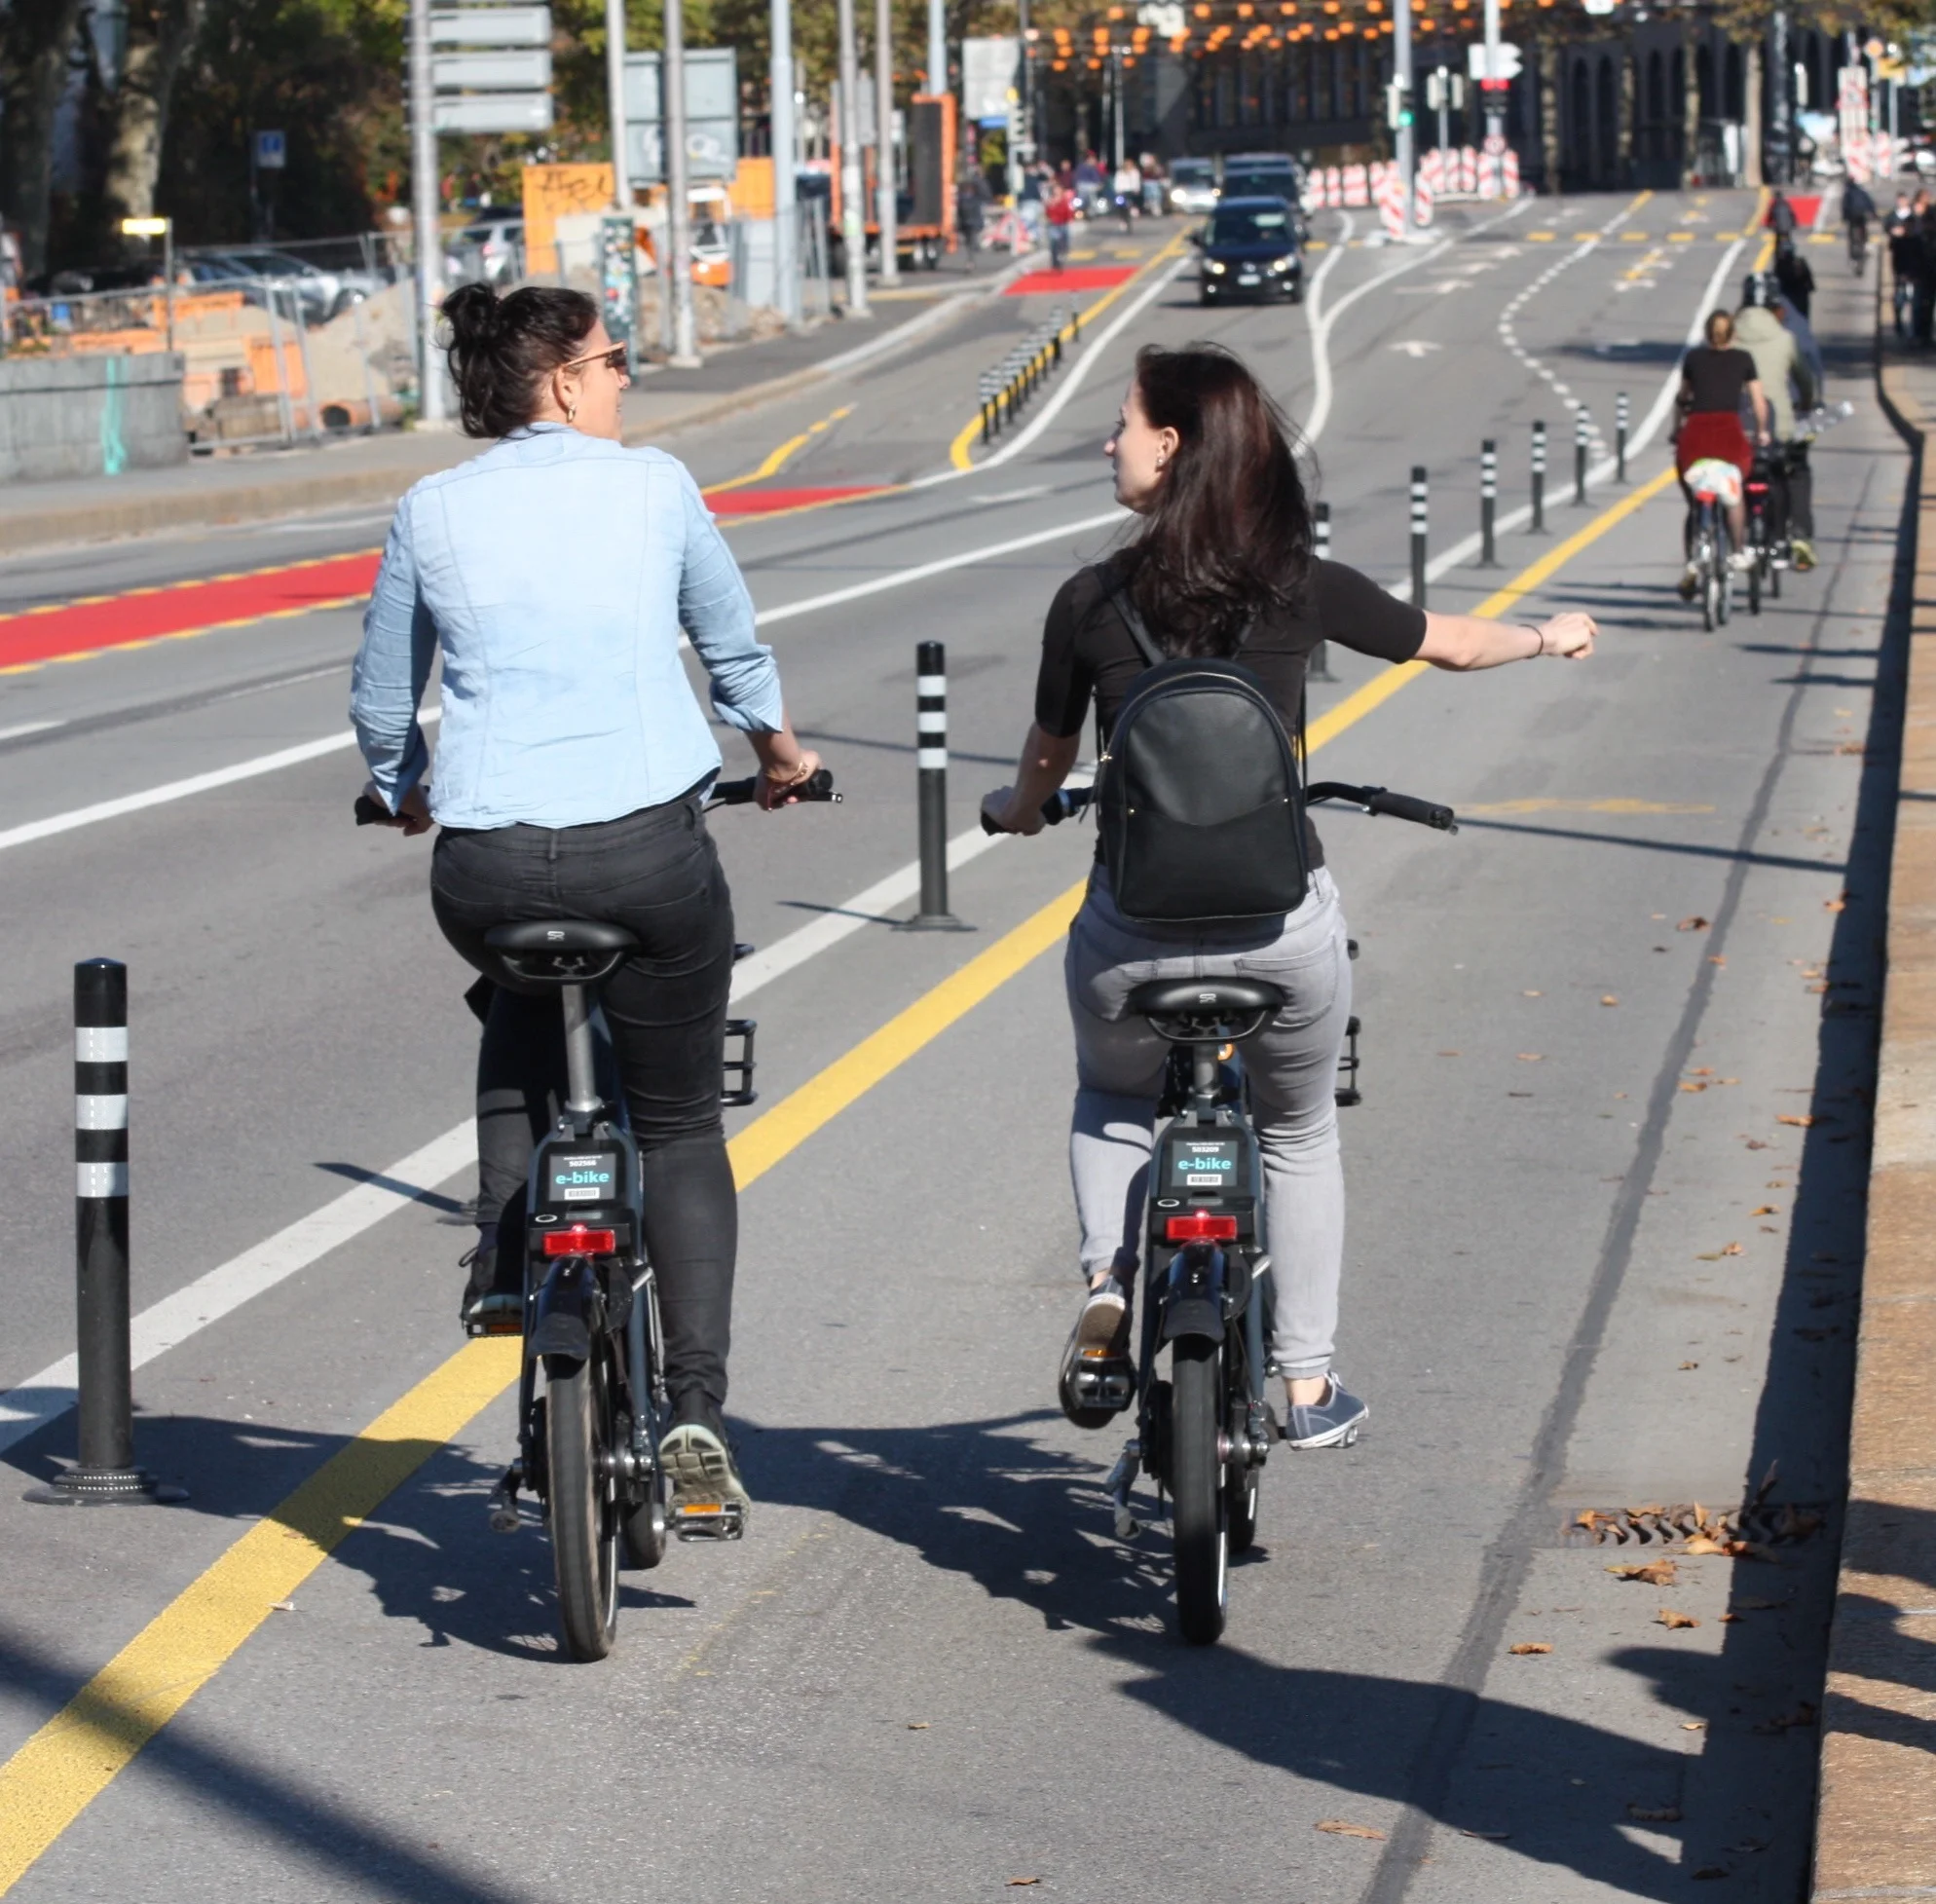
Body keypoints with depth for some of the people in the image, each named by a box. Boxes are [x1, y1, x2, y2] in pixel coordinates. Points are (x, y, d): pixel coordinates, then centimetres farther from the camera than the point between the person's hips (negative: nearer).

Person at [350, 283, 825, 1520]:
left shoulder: (433, 513, 8)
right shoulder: (652, 487, 5)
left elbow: (382, 701, 18)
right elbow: (735, 649, 19)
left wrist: (407, 792, 40)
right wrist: (780, 748, 39)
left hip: (484, 872, 2)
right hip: (648, 854, -2)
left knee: (524, 1002, 36)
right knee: (682, 1131, 14)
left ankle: (504, 1256, 18)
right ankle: (697, 1408, 0)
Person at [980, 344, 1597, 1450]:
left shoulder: (1090, 604, -6)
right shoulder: (1301, 588, -4)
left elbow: (1050, 756, 8)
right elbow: (1453, 644, 11)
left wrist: (1020, 810, 32)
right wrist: (1552, 639, 32)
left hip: (1135, 932, 0)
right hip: (1284, 927, 0)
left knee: (1112, 1101, 31)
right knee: (1300, 1133, 26)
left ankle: (1109, 1277, 6)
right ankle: (1311, 1387, 29)